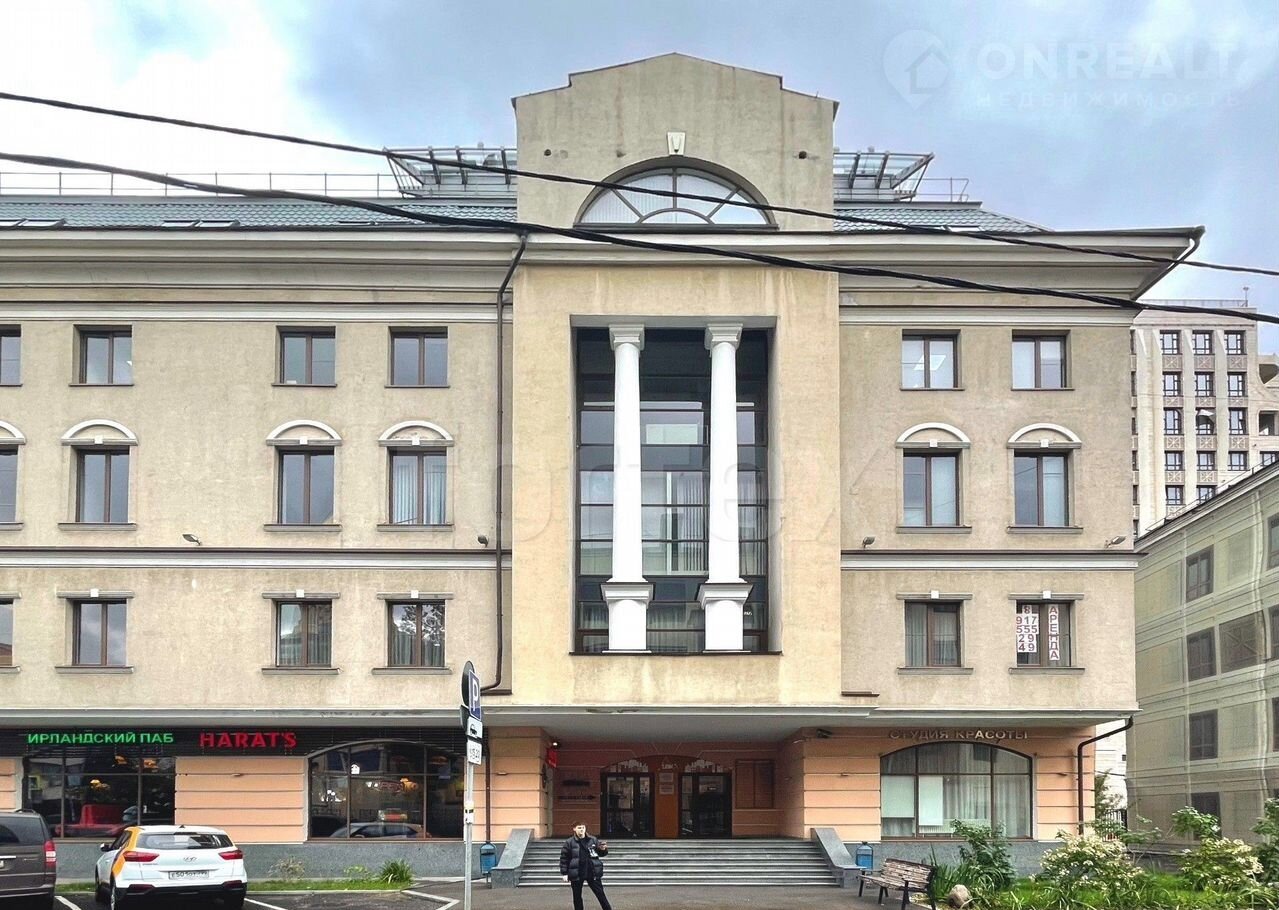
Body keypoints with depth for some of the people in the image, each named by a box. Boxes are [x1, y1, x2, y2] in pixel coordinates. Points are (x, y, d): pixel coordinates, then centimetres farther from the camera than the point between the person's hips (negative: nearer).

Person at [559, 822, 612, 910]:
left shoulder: (593, 840, 4)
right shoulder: (569, 843, -3)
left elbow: (601, 853, 11)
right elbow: (564, 859, -1)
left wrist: (603, 849, -13)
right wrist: (564, 873, -6)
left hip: (592, 873, 1)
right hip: (576, 875, -1)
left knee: (600, 894, 4)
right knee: (577, 896, 8)